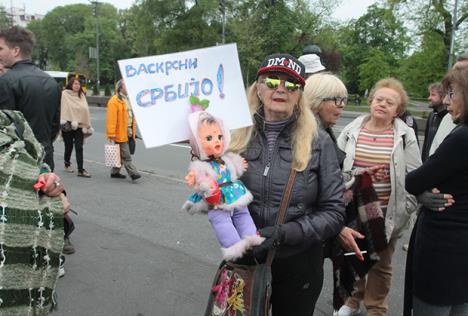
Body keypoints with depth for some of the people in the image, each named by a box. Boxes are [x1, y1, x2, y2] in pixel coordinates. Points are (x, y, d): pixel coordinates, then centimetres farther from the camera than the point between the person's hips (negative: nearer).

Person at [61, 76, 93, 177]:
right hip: (68, 125, -3)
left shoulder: (81, 95, 12)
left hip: (79, 124, 3)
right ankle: (67, 164, 33)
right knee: (69, 146, 9)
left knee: (79, 148, -3)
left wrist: (87, 125, 6)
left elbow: (85, 110, 11)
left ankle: (80, 170, -5)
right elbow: (62, 108, -5)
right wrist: (63, 121, -15)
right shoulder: (64, 94, 0)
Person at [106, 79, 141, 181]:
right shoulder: (114, 101, -12)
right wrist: (111, 133, -22)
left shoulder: (128, 99, 17)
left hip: (128, 131, 9)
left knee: (121, 154, 15)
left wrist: (133, 130, 18)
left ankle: (115, 172, 26)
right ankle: (133, 173, -8)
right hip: (120, 132, -9)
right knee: (126, 155, -7)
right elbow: (111, 118, -18)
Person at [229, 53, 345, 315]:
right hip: (244, 261, 2)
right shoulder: (239, 136, -4)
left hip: (298, 265, -1)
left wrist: (283, 233, -21)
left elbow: (334, 213, -9)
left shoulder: (318, 141, -10)